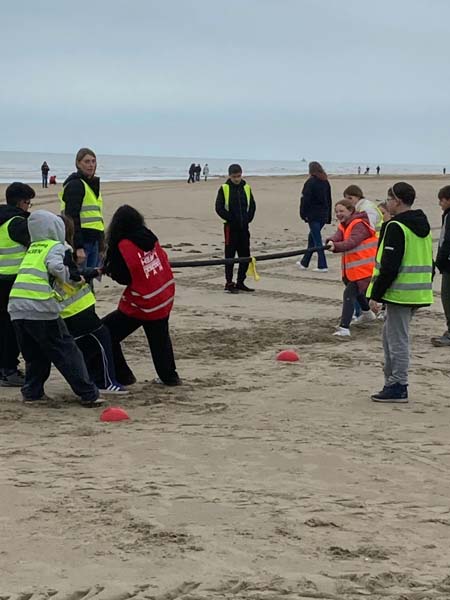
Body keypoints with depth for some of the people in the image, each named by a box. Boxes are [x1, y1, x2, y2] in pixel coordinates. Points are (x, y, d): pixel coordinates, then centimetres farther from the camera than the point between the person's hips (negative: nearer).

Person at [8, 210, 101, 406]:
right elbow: (56, 266, -17)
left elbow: (31, 274, 17)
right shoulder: (55, 246, 3)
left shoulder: (32, 248, 24)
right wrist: (66, 277, 3)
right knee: (66, 352, 1)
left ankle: (32, 392, 20)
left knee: (34, 355, 21)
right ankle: (88, 394, 2)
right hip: (40, 308, -6)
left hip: (16, 307, 6)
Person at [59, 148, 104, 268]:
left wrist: (101, 243, 22)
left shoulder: (93, 184, 20)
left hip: (93, 241, 9)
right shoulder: (75, 185, -9)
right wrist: (78, 247, -23)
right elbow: (72, 218, -17)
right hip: (80, 241, -9)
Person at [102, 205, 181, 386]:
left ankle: (122, 376, 3)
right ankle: (169, 376, 36)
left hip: (141, 305, -7)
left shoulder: (123, 246, -16)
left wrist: (107, 268, 5)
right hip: (165, 299, 7)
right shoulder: (149, 237, 2)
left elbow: (123, 277, -12)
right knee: (160, 339, 28)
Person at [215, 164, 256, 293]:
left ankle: (240, 282, 16)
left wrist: (247, 219, 0)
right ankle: (229, 283, 3)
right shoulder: (224, 189, -4)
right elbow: (219, 208, -7)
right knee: (230, 255, -1)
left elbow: (252, 206, 13)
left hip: (244, 227, 4)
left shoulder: (246, 188, 8)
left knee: (245, 255, 6)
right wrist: (230, 219, -13)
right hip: (231, 227, -4)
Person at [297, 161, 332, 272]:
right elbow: (329, 200, 15)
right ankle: (305, 262, 28)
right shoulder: (326, 183, 11)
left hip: (313, 215, -7)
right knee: (312, 237, 18)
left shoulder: (310, 182, -11)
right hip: (323, 215, 7)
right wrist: (328, 217, 19)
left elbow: (305, 199, -14)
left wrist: (303, 214, -8)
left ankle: (322, 265, -9)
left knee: (317, 239, -6)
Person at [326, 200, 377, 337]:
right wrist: (330, 241, -36)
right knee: (357, 290, 30)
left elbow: (352, 242, -33)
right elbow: (338, 236, -11)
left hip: (363, 268, -10)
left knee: (349, 293, -20)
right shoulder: (343, 225, 11)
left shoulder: (359, 225, -16)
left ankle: (344, 328, -27)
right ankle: (367, 313, 57)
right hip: (352, 268, 10)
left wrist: (336, 246, -50)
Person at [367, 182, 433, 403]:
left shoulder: (395, 227, -14)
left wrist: (376, 295, -15)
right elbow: (429, 263, 19)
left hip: (400, 292, -9)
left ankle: (398, 387, 0)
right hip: (418, 292, 9)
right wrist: (425, 288, 25)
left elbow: (389, 266, -19)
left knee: (397, 339, -3)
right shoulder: (423, 226, 15)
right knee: (391, 334, 18)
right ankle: (393, 382, 23)